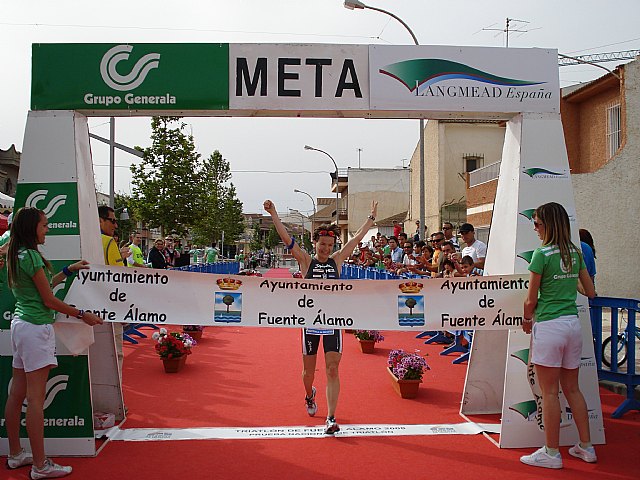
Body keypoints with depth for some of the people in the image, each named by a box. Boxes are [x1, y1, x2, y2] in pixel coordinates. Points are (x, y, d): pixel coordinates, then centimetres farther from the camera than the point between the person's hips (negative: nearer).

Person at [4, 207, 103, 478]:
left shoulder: (16, 255, 12)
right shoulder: (31, 255, -16)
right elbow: (49, 300, -13)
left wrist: (69, 270, 23)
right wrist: (82, 315, -6)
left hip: (20, 324, 10)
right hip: (36, 328, -10)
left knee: (17, 394, 15)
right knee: (35, 399, -6)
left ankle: (15, 454, 27)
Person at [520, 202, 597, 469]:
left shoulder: (542, 254, -12)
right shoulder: (575, 252, 8)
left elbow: (531, 299, -10)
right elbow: (590, 292, 14)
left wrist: (527, 320, 8)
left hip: (549, 326, -7)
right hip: (573, 324, 7)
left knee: (550, 392, 2)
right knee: (572, 389, 18)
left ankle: (551, 453, 10)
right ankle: (586, 447, 27)